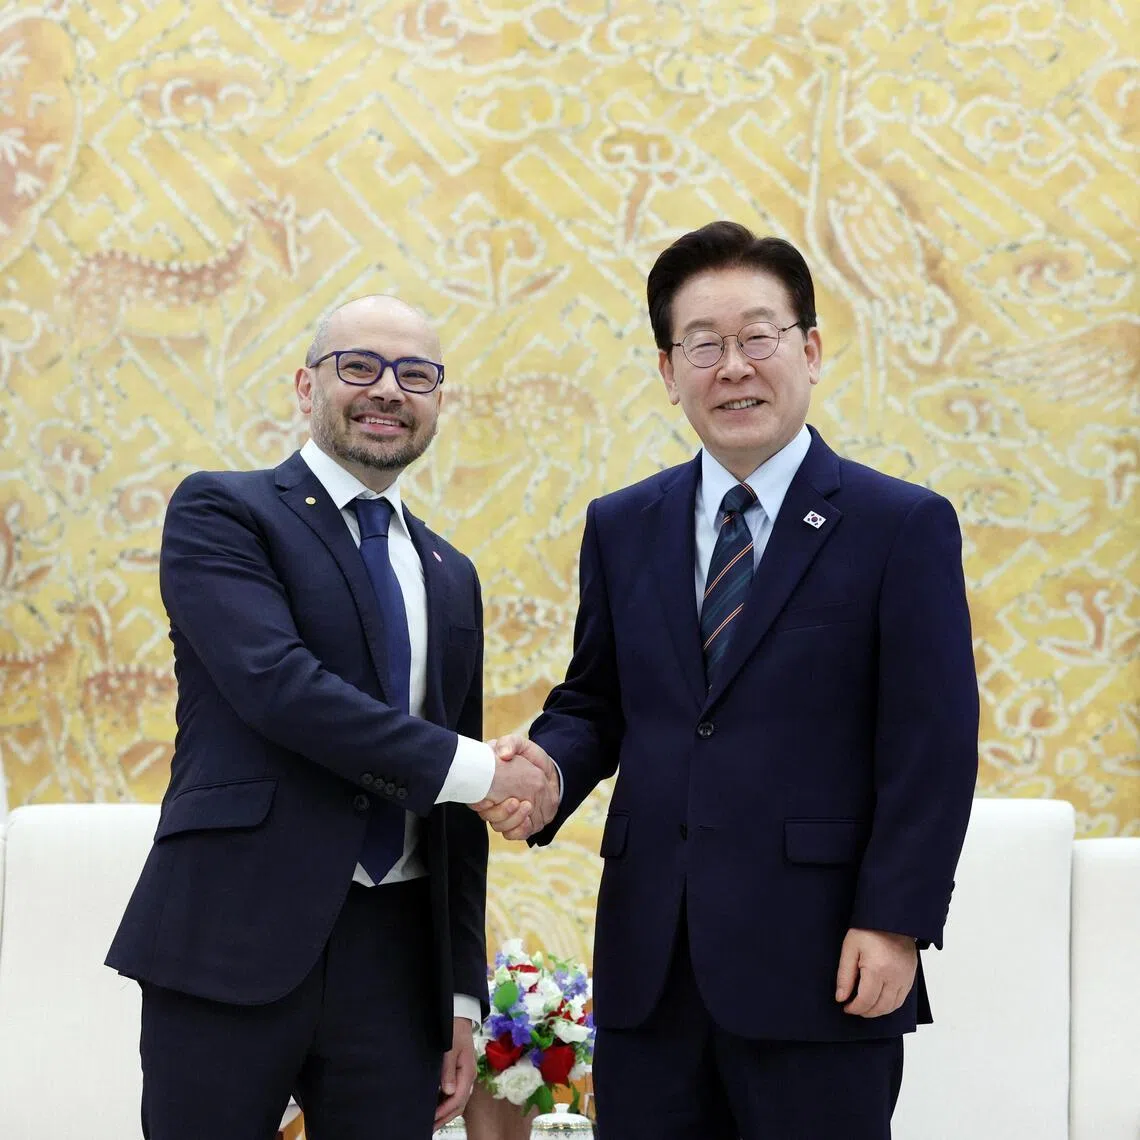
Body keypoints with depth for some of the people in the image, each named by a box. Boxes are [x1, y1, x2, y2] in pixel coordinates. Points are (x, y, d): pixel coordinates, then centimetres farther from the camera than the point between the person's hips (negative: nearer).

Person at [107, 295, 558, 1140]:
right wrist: (469, 769, -15)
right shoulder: (219, 513, 1)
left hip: (395, 954, 5)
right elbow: (276, 681, -17)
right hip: (233, 944, -5)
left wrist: (464, 992, 13)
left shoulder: (449, 576, 18)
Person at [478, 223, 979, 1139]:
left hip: (818, 964, -4)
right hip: (649, 963, 4)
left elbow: (932, 747, -6)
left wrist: (894, 924, -12)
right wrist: (550, 770, -5)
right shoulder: (622, 528, 12)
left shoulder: (904, 527, -2)